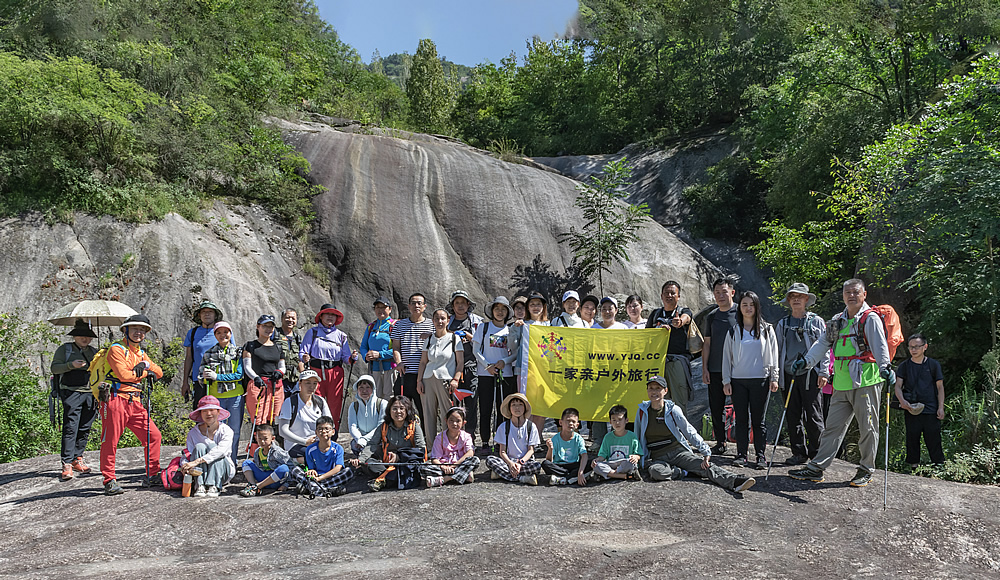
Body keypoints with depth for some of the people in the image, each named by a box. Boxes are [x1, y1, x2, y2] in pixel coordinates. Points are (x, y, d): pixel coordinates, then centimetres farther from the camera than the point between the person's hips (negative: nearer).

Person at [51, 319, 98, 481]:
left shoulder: (94, 352, 19)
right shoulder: (64, 349, 7)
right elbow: (54, 368, -2)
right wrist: (72, 365, -17)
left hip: (91, 393, 5)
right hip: (71, 393, -4)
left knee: (85, 429, 5)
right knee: (70, 428, -10)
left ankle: (77, 459, 15)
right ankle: (67, 464, -9)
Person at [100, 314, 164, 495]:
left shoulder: (141, 353, 20)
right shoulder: (116, 349, -4)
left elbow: (159, 373, 12)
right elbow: (123, 374, -16)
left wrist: (146, 364, -8)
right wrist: (145, 373, -1)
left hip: (135, 402, 7)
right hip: (115, 400, -7)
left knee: (153, 435, 4)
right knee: (110, 442, -3)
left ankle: (152, 476, 13)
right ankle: (109, 482, 6)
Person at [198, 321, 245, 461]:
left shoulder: (238, 352, 4)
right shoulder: (209, 353, 10)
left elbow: (239, 375, -6)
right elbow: (201, 375, 10)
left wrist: (217, 377, -13)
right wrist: (206, 376, -14)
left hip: (235, 396, -1)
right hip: (216, 397, 1)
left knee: (234, 430, 3)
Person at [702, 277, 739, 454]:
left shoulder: (741, 312, -1)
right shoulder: (711, 316, 11)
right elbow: (707, 343, 13)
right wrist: (704, 368, 6)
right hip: (715, 369, 4)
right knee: (716, 407, 7)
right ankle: (720, 442, 17)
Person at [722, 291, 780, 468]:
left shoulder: (766, 329, 8)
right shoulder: (733, 331, 9)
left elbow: (773, 354, 8)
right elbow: (726, 356, 9)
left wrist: (774, 378, 1)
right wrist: (726, 381, 4)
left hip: (760, 380, -1)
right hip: (738, 380, 1)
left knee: (758, 420, 1)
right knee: (741, 419, 3)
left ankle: (760, 455, 8)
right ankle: (741, 454, 9)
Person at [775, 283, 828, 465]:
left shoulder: (816, 322, 6)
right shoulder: (782, 324, 15)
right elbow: (777, 351, 16)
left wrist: (823, 372, -5)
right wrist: (775, 375, 11)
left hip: (811, 375, -3)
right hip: (788, 375, 3)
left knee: (813, 416, -3)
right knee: (793, 416, 5)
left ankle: (816, 452, 7)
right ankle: (799, 453, 14)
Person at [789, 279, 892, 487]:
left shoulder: (870, 318, -3)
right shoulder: (838, 321, 16)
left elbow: (880, 345, -15)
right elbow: (823, 344, 17)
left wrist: (885, 367, -30)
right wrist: (806, 361, 5)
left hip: (865, 382, -6)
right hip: (842, 385, 6)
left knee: (867, 427, 3)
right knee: (833, 426, 8)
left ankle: (866, 471, 15)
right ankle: (816, 468, 9)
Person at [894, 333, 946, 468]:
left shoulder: (934, 365, 7)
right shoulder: (904, 366, 8)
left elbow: (940, 387, 8)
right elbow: (898, 386, 2)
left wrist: (941, 407, -1)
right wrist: (902, 401, -17)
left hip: (931, 411, -1)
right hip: (911, 411, 1)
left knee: (934, 442, 1)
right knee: (912, 442, 5)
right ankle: (913, 467, 14)